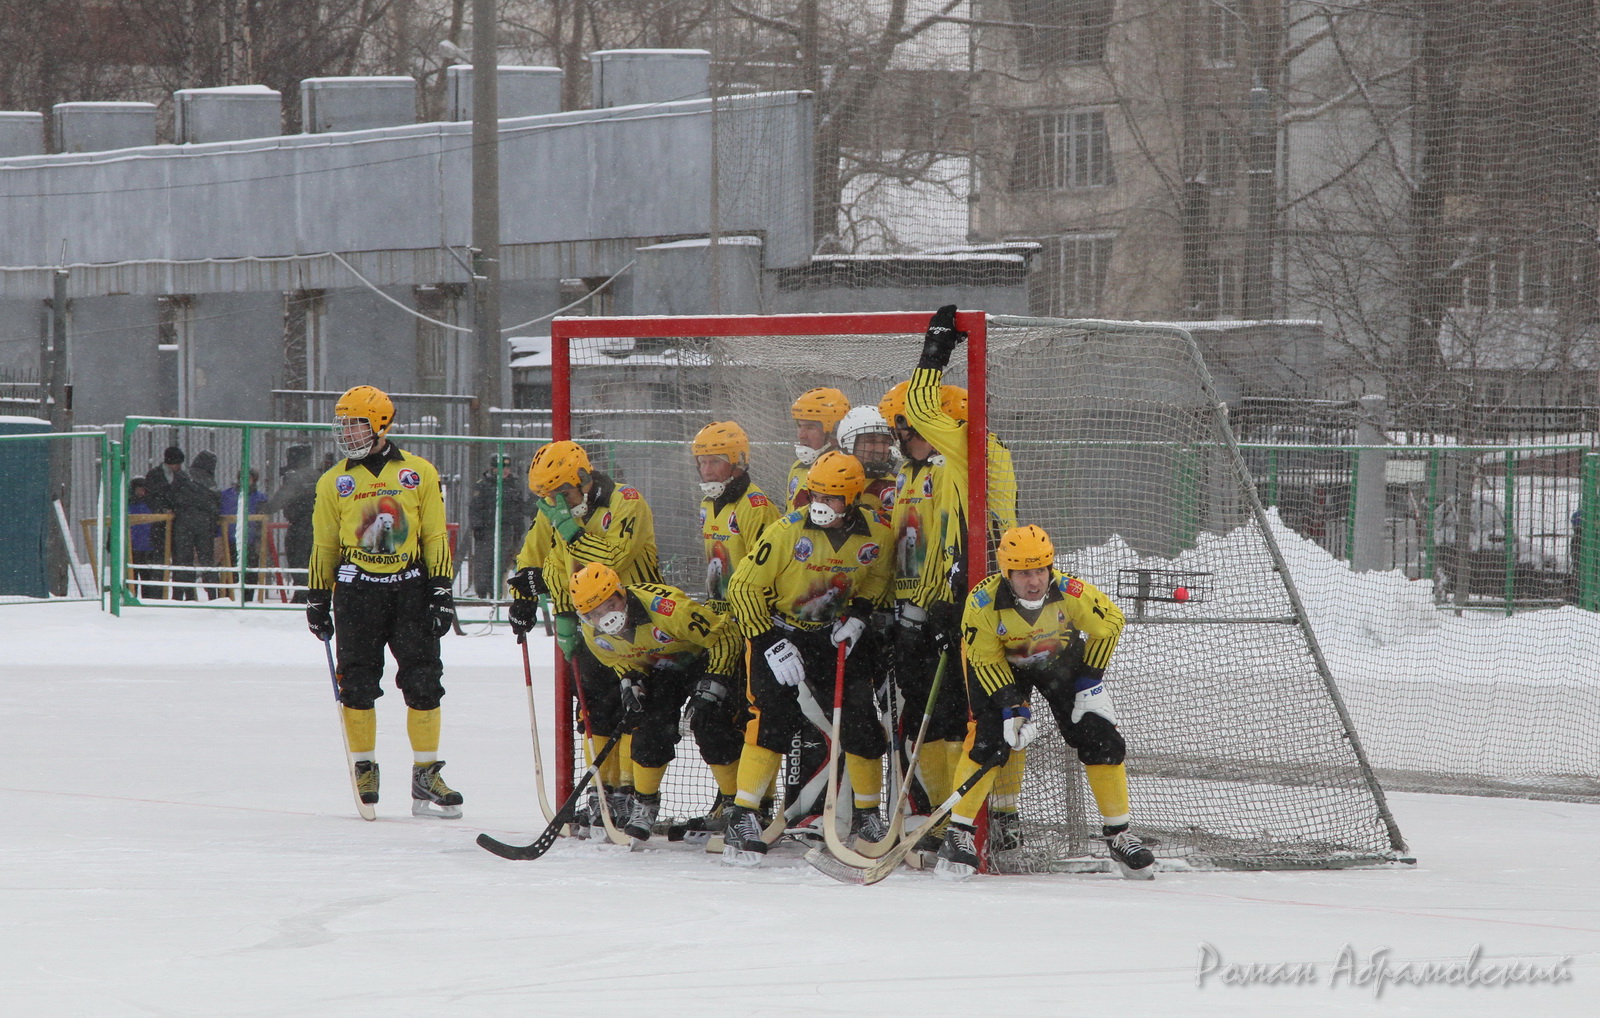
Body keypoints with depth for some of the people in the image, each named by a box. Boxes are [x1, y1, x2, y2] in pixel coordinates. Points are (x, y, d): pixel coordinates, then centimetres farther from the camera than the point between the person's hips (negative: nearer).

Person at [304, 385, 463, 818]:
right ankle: (365, 770, 11)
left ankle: (426, 776, 1)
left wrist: (442, 591, 0)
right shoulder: (334, 483, 9)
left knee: (423, 681, -4)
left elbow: (435, 537, 6)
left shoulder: (419, 474, 5)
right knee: (358, 682, -3)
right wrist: (317, 599, 10)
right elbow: (324, 545, 14)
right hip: (356, 589, 1)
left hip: (410, 587, -1)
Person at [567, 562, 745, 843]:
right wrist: (629, 680, -15)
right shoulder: (594, 634, -18)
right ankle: (644, 804, 9)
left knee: (711, 728, -22)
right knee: (650, 727, -11)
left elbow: (726, 636, -30)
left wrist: (712, 685, -32)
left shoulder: (667, 607, -39)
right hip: (660, 669, 5)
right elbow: (616, 659, 6)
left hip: (703, 657, -5)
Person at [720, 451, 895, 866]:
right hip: (779, 631, -4)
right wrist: (771, 645, -20)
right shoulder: (788, 531, -20)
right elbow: (744, 586, -15)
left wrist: (858, 615, -5)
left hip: (835, 636, 4)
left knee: (861, 720, -4)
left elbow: (877, 577, 13)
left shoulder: (875, 533, -9)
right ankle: (743, 818, -17)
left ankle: (868, 815, 14)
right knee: (772, 716, -19)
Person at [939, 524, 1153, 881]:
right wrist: (1013, 707, -28)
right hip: (1001, 666, -2)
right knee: (986, 740, -18)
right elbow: (986, 662, -21)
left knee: (1101, 740, -5)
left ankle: (1118, 833, 9)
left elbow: (1110, 621, -14)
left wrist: (1091, 679, -11)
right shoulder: (983, 602, -33)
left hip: (1061, 660, 2)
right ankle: (958, 834, -8)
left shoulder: (1069, 591, -32)